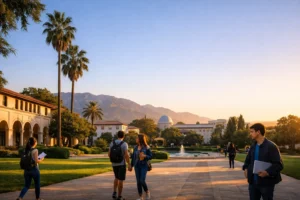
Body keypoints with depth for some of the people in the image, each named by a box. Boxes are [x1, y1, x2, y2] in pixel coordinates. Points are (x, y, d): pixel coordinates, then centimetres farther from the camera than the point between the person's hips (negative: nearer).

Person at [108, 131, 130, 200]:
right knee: (121, 180, 3)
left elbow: (109, 154, 4)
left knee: (116, 177, 25)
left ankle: (114, 193, 15)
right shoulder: (124, 144, -13)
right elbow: (126, 155, -20)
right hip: (121, 164, -5)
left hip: (114, 164, 5)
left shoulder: (112, 143, 1)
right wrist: (129, 165, -12)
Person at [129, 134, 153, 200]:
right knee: (138, 181, 3)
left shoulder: (146, 147, -8)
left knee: (142, 181, -14)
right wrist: (131, 166, 10)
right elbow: (133, 157, 11)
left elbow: (151, 156, -4)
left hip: (144, 166, -4)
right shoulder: (135, 147, 5)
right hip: (137, 166, 4)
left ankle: (147, 192, 13)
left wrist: (145, 156, -23)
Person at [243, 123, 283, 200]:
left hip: (266, 183, -6)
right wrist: (246, 169, 3)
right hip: (253, 182, 6)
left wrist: (268, 172, -28)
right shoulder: (253, 147, 11)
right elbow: (248, 160, 24)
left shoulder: (271, 146, -11)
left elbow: (279, 165, -14)